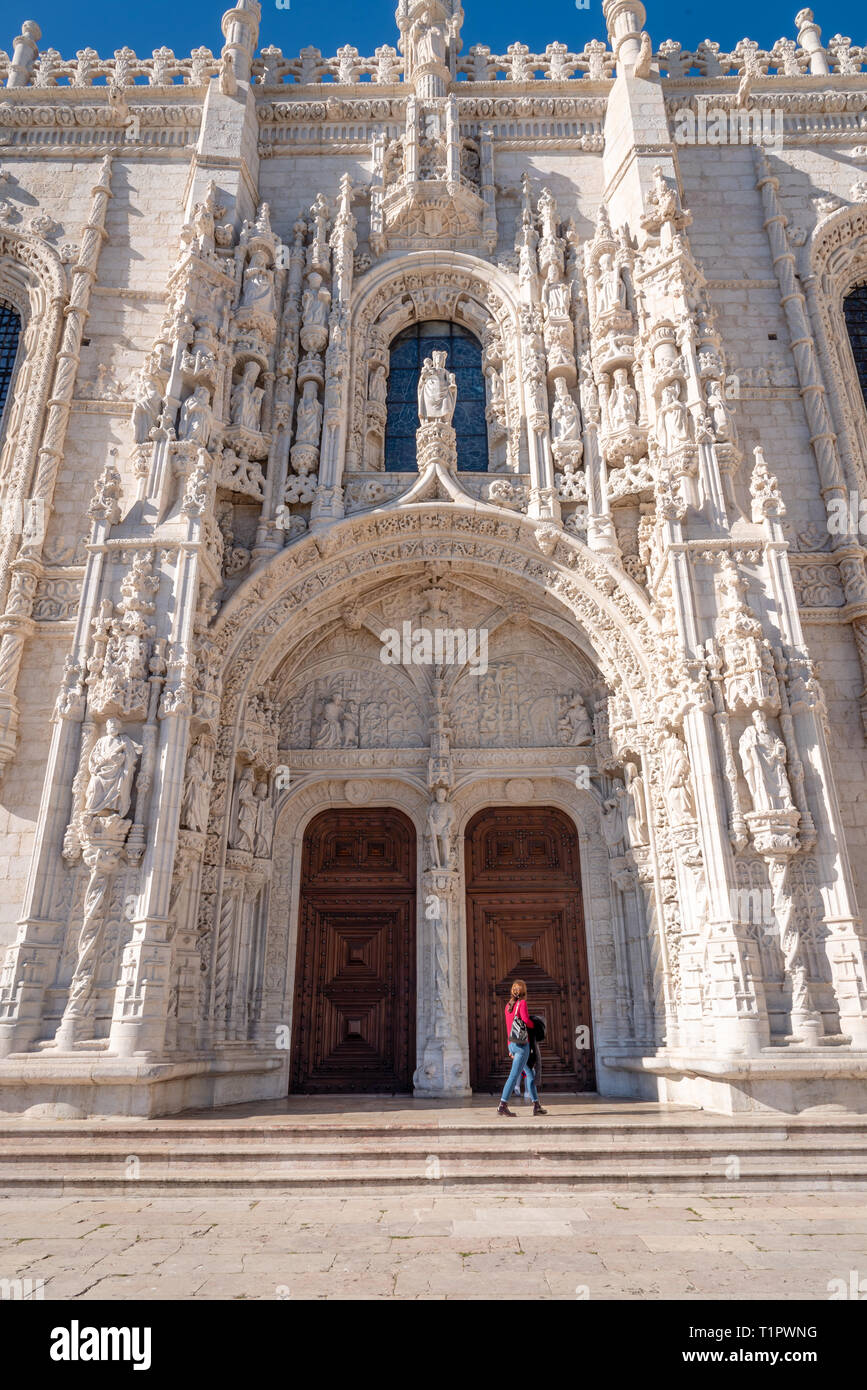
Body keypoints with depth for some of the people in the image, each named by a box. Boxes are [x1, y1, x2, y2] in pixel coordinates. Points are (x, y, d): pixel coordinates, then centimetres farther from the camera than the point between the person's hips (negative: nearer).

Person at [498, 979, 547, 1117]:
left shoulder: (508, 1006, 14)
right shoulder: (522, 1003, -6)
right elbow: (526, 1019, -19)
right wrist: (534, 1025, 3)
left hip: (512, 1044, 8)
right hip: (522, 1045, -8)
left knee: (530, 1073, 15)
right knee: (514, 1075, -9)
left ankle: (536, 1105, 15)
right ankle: (502, 1105, -12)